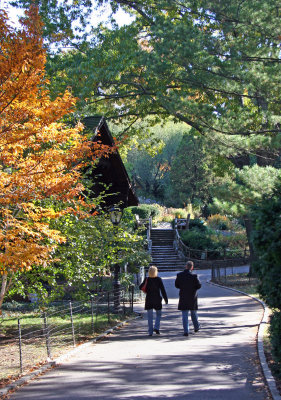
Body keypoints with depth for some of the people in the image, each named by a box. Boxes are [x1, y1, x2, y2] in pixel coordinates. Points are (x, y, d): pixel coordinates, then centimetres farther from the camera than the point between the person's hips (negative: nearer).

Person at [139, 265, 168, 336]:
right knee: (158, 314, 16)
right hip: (157, 300, -1)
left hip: (149, 300, 1)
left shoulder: (147, 279, -5)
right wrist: (165, 299, 0)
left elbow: (140, 287, 2)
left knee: (150, 316, 6)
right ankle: (156, 328, -2)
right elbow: (163, 290, -6)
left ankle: (150, 332, 5)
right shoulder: (159, 279, -7)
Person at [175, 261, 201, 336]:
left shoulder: (179, 275, -8)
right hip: (192, 297, 0)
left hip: (183, 297, 0)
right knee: (193, 313, 19)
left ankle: (186, 331, -2)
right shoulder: (193, 276, -14)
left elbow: (176, 285, 2)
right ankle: (196, 327, 34)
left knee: (184, 315, 4)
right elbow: (199, 286, -7)